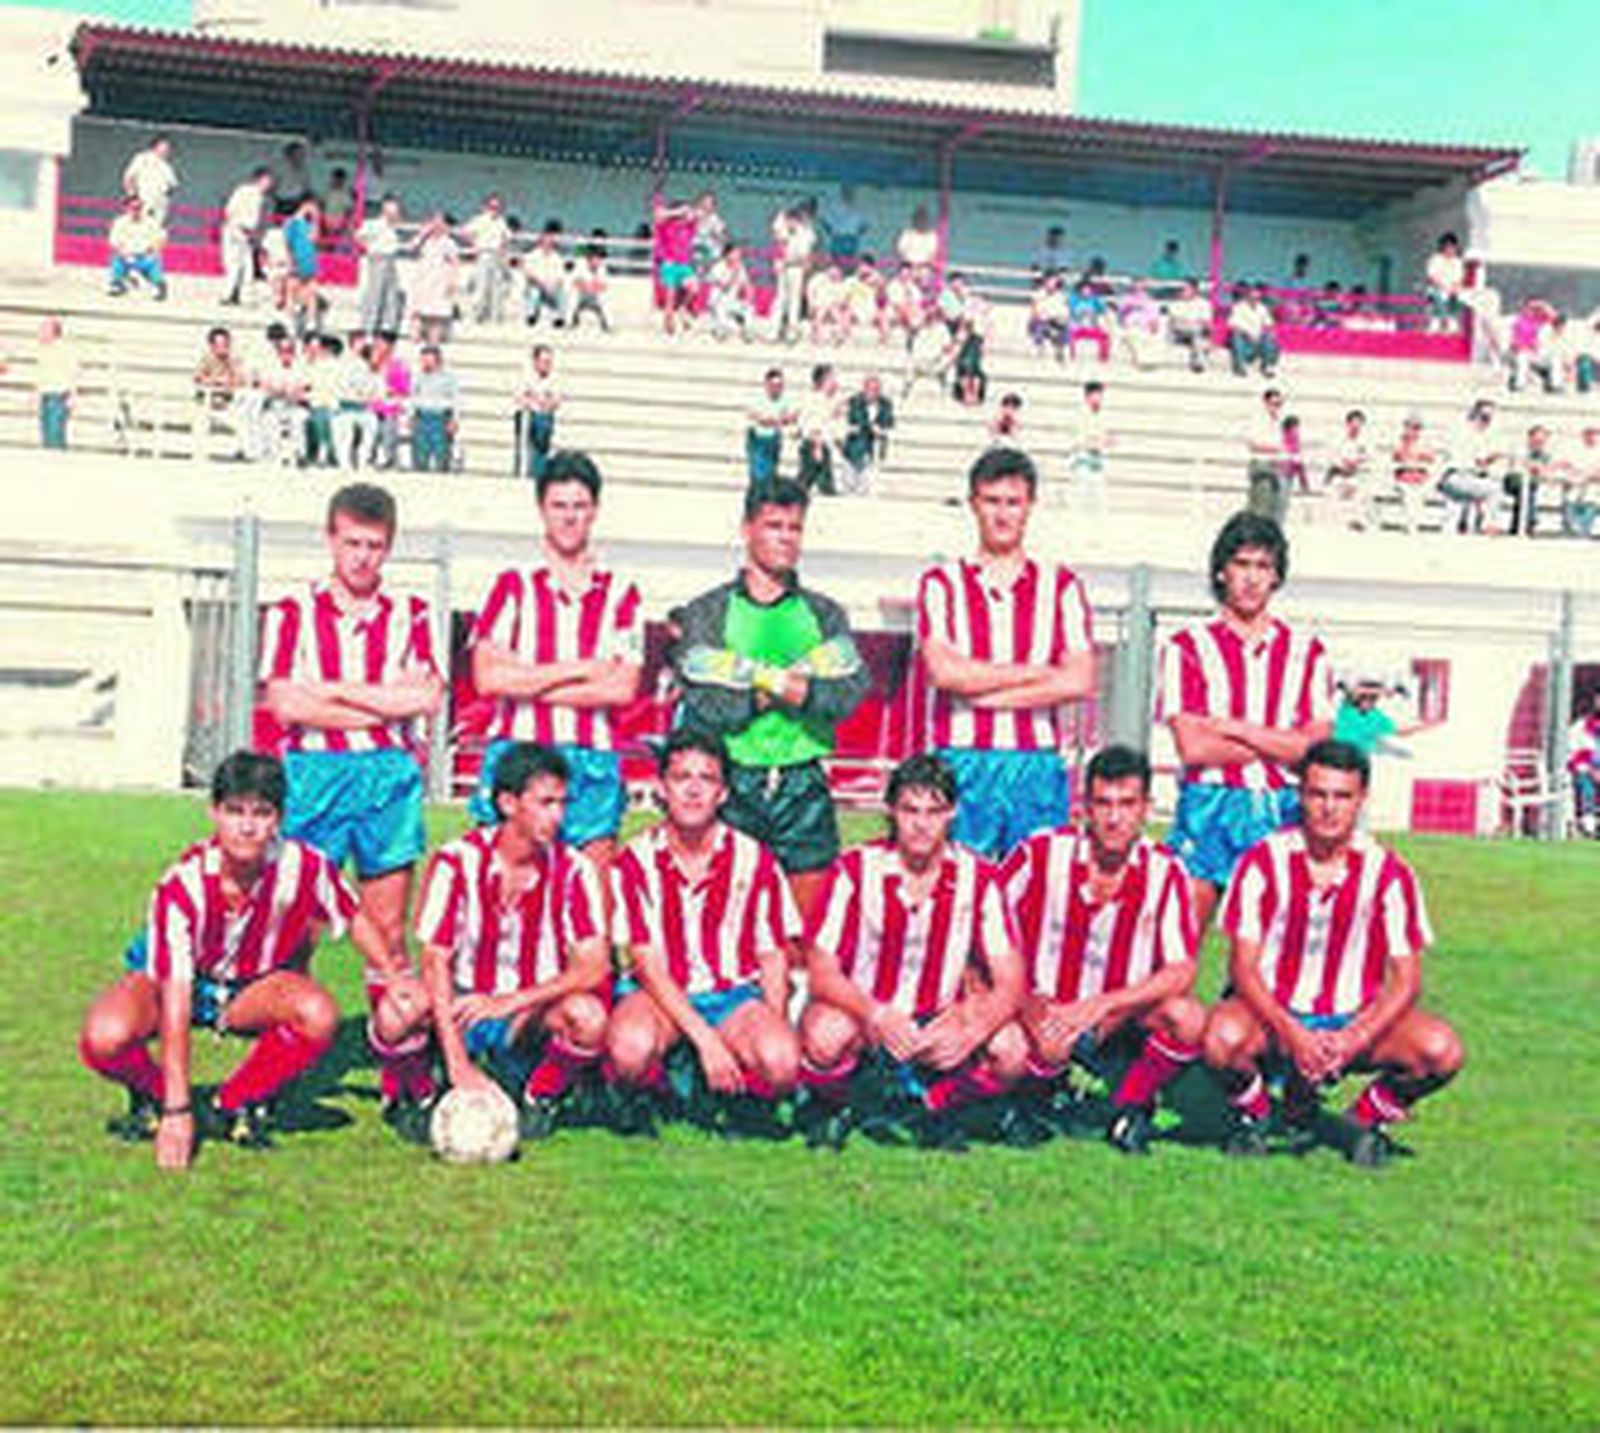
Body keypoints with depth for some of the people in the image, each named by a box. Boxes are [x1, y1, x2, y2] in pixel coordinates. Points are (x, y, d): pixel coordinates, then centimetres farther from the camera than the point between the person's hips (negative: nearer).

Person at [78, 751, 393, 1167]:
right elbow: (176, 997, -32)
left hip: (255, 985, 2)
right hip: (176, 979, -2)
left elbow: (356, 918, 0)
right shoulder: (183, 883, -30)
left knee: (319, 1016, -31)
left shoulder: (304, 866, -24)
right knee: (104, 1039, -33)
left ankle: (237, 1103, -3)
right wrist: (178, 1112, -34)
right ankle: (154, 1096, 5)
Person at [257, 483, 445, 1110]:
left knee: (388, 927, 6)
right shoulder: (293, 613, 7)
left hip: (389, 775, 2)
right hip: (311, 773, -1)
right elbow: (284, 704, -6)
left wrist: (336, 690, -7)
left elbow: (428, 699, -3)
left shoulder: (410, 617, 11)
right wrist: (384, 705, -6)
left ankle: (399, 1054, 12)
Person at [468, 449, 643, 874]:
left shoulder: (620, 595, 9)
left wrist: (529, 683, -5)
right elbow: (487, 678, -4)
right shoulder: (513, 586, 7)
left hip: (593, 759, 1)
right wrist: (581, 669, -6)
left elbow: (622, 688, -2)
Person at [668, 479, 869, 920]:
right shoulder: (706, 612, 7)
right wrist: (789, 686, -8)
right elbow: (701, 706, -7)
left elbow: (851, 693, -4)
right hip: (730, 785, -2)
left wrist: (762, 677, -10)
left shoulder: (825, 614, 13)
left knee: (811, 915, 0)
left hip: (804, 787, 2)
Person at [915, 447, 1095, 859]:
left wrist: (984, 694, -6)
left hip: (1037, 767, 1)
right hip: (960, 763, -1)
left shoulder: (1061, 585, 11)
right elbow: (945, 671, -8)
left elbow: (1080, 681, -3)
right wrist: (1035, 673, -5)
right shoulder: (941, 583, 7)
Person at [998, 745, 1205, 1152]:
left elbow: (1181, 972, -14)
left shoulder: (1165, 872, -7)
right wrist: (1026, 1003, -15)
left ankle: (1127, 1109, -1)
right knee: (1049, 1045, -37)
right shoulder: (1042, 853, -9)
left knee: (1188, 1018, -27)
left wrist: (1102, 1005, -24)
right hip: (1045, 1009, -2)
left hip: (1123, 1016, 2)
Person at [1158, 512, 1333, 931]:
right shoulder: (1188, 646, 5)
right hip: (1209, 806, -2)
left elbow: (1316, 749, 0)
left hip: (1282, 813, 2)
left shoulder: (1307, 652, 12)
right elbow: (1193, 747, -5)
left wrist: (1232, 727, -5)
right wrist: (1277, 746, -2)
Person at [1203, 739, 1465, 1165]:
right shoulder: (1265, 860, -8)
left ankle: (1365, 1119, 6)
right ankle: (1253, 1115, 1)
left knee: (1442, 1050, -24)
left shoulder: (1388, 872, -5)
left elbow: (1406, 979, -5)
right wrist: (1292, 1034, -25)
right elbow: (1243, 965, -10)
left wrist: (1352, 1039, -22)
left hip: (1356, 1020, 1)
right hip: (1273, 1014, -1)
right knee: (1223, 1037, -35)